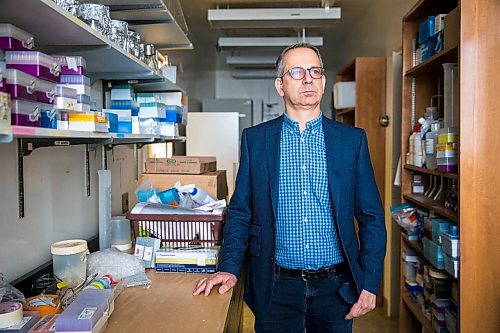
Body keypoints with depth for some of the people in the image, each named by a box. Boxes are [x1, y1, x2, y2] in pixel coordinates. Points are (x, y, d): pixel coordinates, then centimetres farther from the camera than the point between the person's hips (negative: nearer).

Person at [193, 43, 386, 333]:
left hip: (336, 287, 1)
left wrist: (370, 283, -3)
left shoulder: (352, 139, 0)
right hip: (276, 288, 0)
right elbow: (240, 213, 2)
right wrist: (229, 268, -8)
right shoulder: (255, 139, -1)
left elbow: (371, 217, 2)